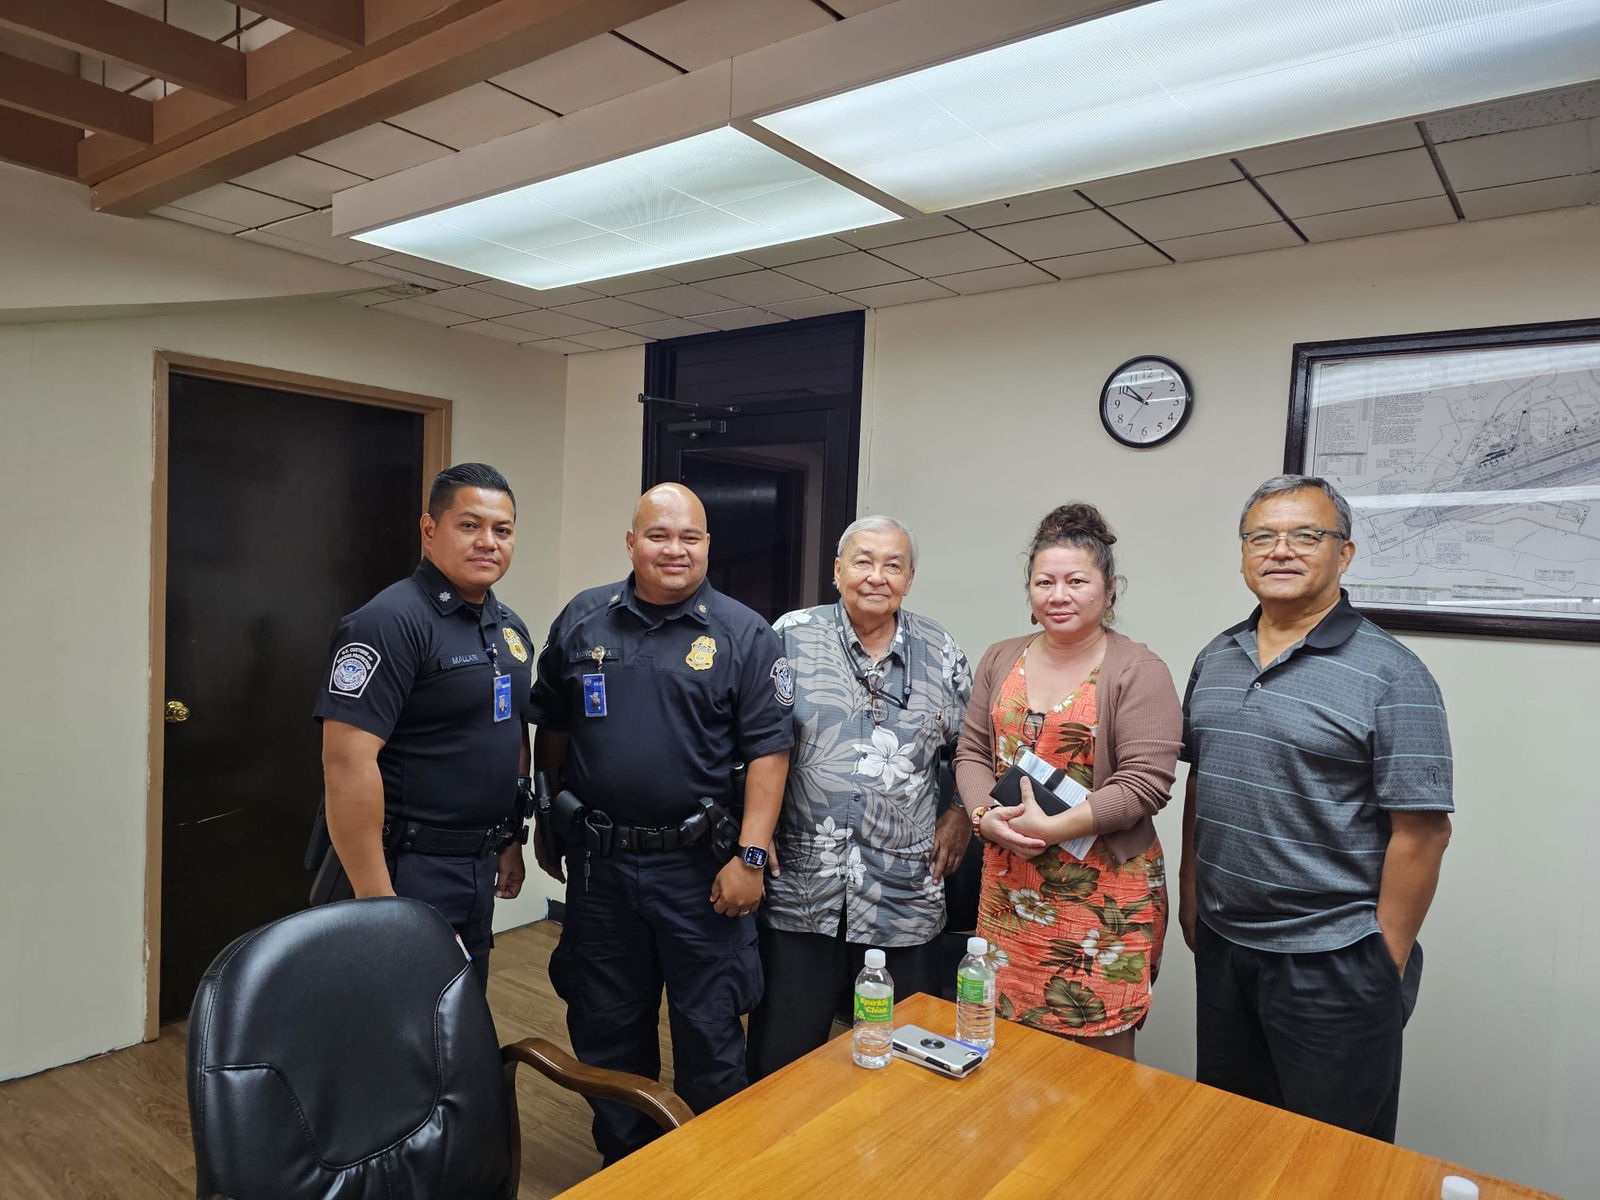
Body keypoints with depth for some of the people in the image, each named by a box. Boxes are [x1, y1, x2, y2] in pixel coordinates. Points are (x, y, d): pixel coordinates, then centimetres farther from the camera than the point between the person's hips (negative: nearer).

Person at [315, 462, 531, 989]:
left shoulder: (510, 627, 8)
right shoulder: (391, 621, -18)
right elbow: (347, 759, -24)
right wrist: (376, 899, -24)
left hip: (479, 865, 8)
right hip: (408, 867, -8)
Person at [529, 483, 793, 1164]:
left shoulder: (744, 635, -6)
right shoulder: (582, 620, 4)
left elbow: (769, 751, -8)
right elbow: (552, 729, 12)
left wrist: (751, 855, -14)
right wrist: (549, 826, 13)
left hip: (701, 867, -3)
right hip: (599, 862, 3)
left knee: (709, 1031, 9)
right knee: (605, 1027, 17)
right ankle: (622, 1158, 40)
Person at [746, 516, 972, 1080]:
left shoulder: (941, 653, 5)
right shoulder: (791, 636, -1)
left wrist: (961, 815, 5)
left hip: (905, 896, 2)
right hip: (799, 890, -1)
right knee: (782, 1060, 10)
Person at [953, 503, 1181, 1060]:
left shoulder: (1138, 671, -8)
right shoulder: (1000, 660, 8)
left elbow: (1146, 781, -14)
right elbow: (972, 752, 9)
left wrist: (1054, 827, -19)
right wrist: (987, 816, -9)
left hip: (1104, 889, -4)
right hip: (1010, 883, 5)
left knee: (1101, 1043, 6)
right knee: (1007, 1041, 13)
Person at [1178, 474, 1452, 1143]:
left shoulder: (1389, 673, -13)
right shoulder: (1215, 659, 5)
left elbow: (1421, 831, -14)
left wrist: (1387, 963, -11)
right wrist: (1190, 895, 11)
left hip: (1333, 962, -5)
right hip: (1221, 944, 6)